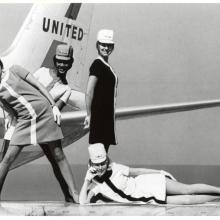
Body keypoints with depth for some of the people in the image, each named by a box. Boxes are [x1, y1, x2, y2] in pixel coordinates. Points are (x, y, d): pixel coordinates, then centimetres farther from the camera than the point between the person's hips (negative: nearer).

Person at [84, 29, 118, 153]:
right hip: (99, 115, -9)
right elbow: (89, 93, -18)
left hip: (107, 116, 9)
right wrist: (89, 115, -16)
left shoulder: (106, 65, 15)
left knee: (104, 149, 12)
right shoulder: (97, 64, -13)